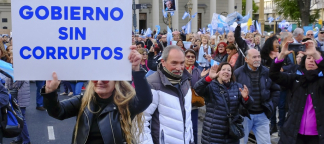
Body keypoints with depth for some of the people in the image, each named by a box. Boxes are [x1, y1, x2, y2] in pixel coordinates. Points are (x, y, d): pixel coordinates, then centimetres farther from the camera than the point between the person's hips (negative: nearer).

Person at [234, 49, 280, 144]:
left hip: (262, 115, 3)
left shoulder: (266, 72, 4)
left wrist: (272, 105, 6)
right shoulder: (238, 73, -7)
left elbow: (276, 90, 15)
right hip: (244, 115, -2)